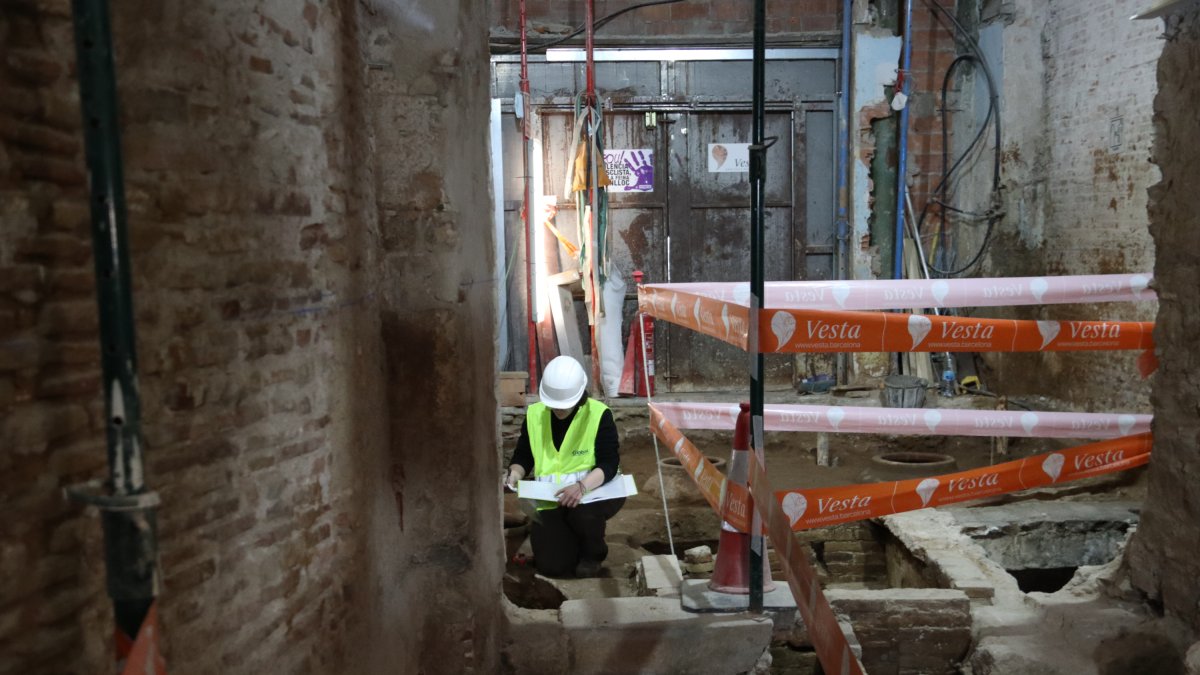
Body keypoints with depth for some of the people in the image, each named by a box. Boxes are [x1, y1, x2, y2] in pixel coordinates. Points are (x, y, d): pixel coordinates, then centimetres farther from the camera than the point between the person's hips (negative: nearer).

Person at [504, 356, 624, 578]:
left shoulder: (599, 415, -13)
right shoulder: (534, 414, -3)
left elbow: (609, 463, -19)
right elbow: (523, 456, 8)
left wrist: (582, 486, -37)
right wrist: (515, 473, -16)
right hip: (550, 499, 3)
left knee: (582, 511, -38)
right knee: (552, 566, -15)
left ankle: (593, 553, -1)